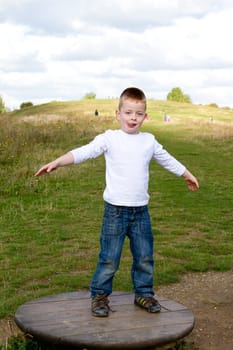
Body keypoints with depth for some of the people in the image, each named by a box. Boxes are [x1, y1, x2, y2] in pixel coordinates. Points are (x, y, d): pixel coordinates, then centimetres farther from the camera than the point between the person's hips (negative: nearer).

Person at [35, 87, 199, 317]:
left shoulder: (149, 141, 7)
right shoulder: (109, 139, -6)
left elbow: (166, 159, 23)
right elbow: (84, 152, -17)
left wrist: (187, 175, 36)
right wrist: (57, 162, -30)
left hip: (141, 211, 4)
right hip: (115, 210, -4)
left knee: (145, 257, 12)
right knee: (109, 258, 0)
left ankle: (143, 293, 30)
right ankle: (99, 295, 17)